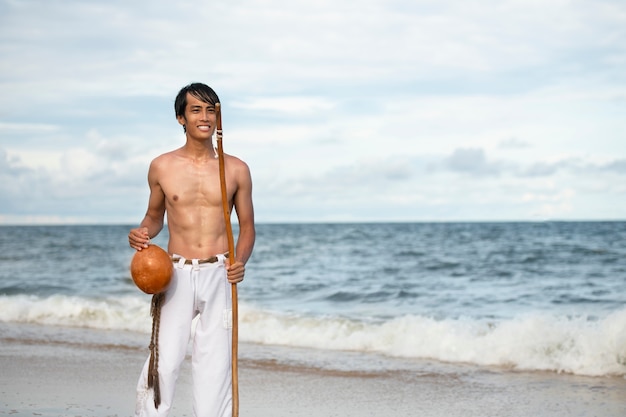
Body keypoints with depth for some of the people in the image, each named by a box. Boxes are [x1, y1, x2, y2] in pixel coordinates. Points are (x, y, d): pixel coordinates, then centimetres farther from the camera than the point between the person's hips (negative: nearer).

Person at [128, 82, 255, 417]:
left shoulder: (236, 169, 5)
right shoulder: (162, 167, 5)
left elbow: (247, 226, 11)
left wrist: (240, 261, -8)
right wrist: (142, 233, -4)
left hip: (219, 276, 1)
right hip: (176, 274, 0)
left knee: (215, 362, 0)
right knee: (164, 362, -10)